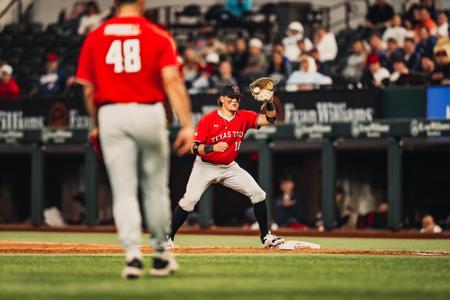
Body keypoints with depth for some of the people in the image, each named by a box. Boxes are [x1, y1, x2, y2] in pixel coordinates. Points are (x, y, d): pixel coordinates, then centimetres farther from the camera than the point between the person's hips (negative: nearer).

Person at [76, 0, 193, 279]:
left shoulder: (95, 38, 6)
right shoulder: (159, 36, 0)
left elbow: (88, 89, 9)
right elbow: (172, 81, -11)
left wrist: (96, 125, 22)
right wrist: (187, 124, -15)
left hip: (110, 115, 1)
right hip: (149, 114, -1)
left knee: (124, 191, 0)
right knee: (156, 187, 13)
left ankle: (133, 253, -16)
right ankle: (161, 255, 21)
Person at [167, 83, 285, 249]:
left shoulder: (244, 117, -5)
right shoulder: (208, 120, -17)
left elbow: (269, 119, -13)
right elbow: (194, 148, -20)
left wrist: (269, 102, -31)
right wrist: (213, 148, -38)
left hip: (229, 167, 4)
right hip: (206, 166, -4)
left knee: (258, 194, -5)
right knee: (190, 199, -21)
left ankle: (266, 237, 5)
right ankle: (168, 238, -11)